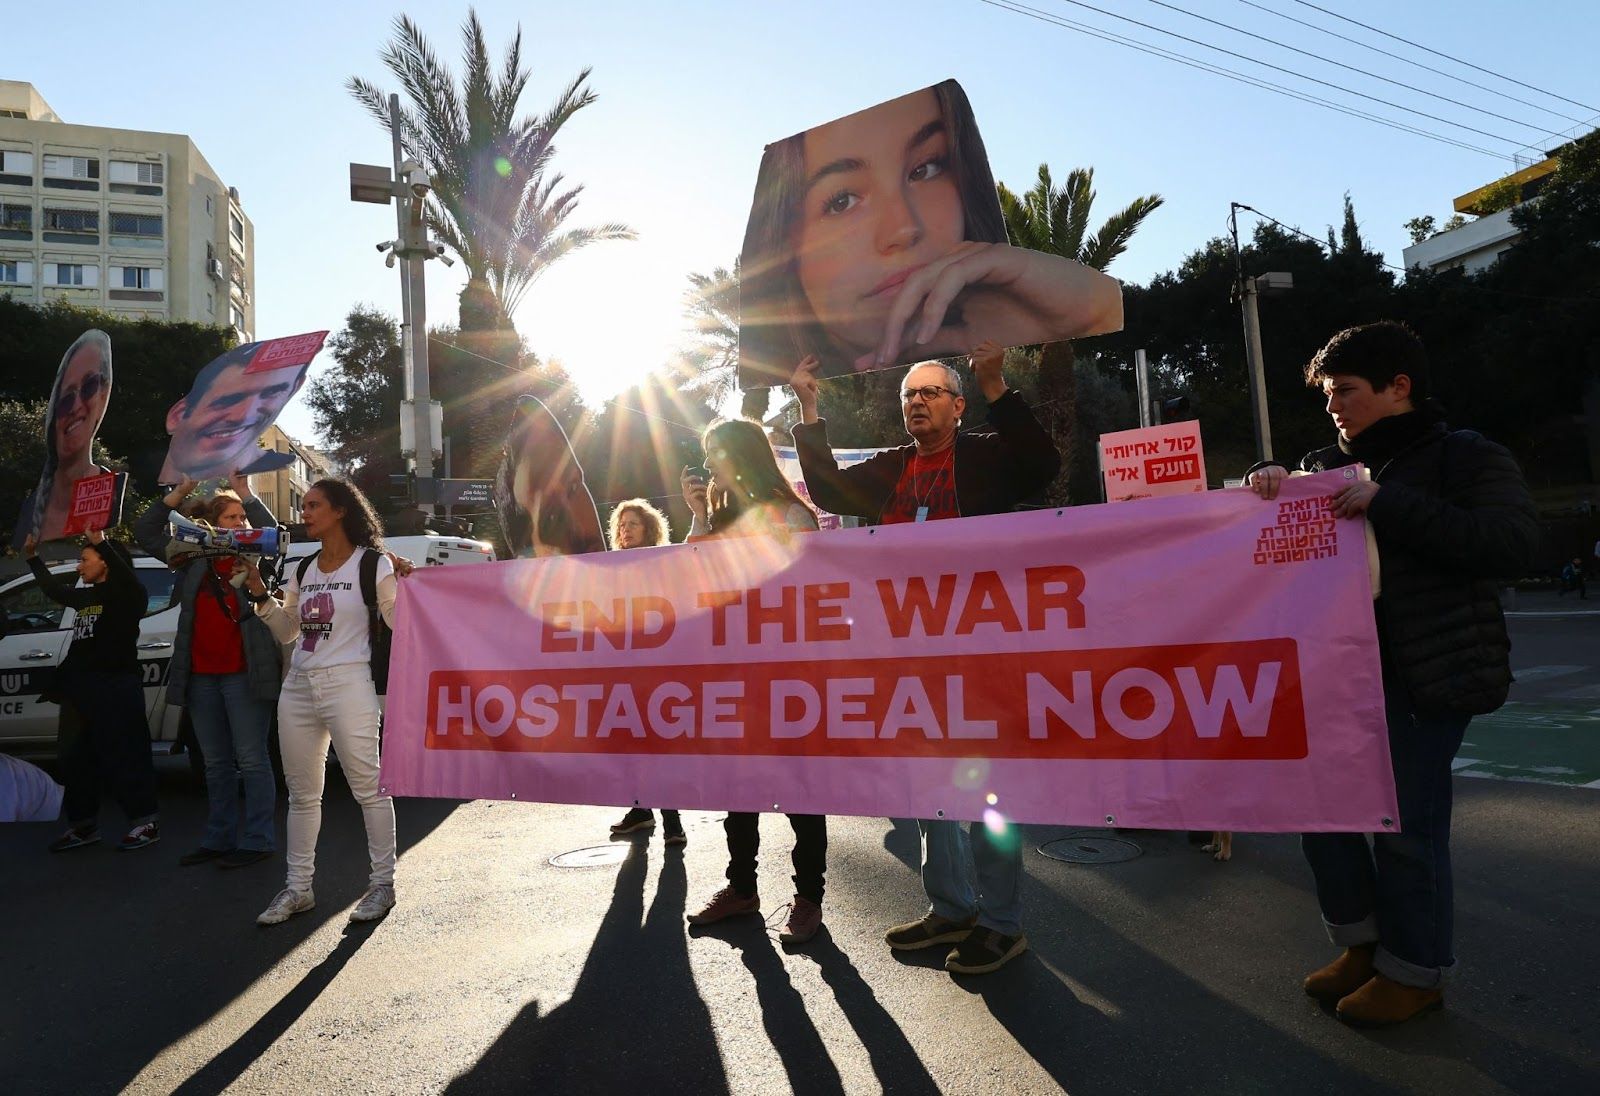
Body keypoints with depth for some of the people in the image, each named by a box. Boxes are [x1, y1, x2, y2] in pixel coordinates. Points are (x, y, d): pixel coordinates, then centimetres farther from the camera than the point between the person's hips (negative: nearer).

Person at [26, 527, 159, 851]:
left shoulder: (126, 594, -5)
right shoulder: (86, 596, 18)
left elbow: (128, 577, -29)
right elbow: (53, 589, 38)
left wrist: (101, 542, -38)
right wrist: (32, 557, 38)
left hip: (115, 687, -9)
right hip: (79, 686, 9)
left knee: (122, 756, -6)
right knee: (76, 759, 13)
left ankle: (145, 822, 2)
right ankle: (83, 825, 24)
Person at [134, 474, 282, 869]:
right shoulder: (193, 557, 12)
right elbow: (145, 532, 12)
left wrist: (244, 491, -17)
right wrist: (180, 492, 3)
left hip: (244, 674, -5)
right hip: (200, 676, 5)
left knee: (252, 761, -1)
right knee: (216, 764, 14)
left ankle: (256, 840, 6)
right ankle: (218, 839, 24)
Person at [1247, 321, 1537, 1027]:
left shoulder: (1467, 458, -3)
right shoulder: (1330, 467, 13)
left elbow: (1510, 544, -16)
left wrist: (1389, 505, -22)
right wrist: (1271, 484, -5)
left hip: (1427, 676, -6)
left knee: (1406, 820, -2)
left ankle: (1414, 970, 19)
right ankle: (1362, 942, 27)